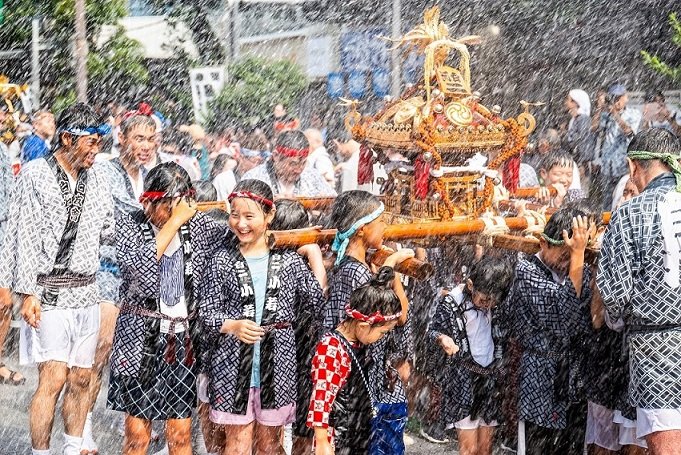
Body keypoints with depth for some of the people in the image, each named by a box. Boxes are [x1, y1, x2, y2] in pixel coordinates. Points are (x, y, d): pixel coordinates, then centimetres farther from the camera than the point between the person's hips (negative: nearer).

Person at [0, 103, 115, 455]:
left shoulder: (96, 180, 11)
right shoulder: (35, 175, -5)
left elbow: (109, 231, 15)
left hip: (86, 292, 5)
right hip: (49, 292, -5)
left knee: (80, 379, 9)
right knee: (53, 379, -11)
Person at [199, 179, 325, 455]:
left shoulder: (289, 260, 2)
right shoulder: (223, 261, -1)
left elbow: (318, 303, 3)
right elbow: (207, 312, -4)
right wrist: (233, 326, -18)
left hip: (276, 367, 1)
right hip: (233, 367, -1)